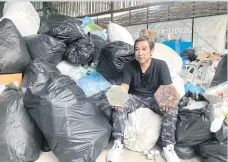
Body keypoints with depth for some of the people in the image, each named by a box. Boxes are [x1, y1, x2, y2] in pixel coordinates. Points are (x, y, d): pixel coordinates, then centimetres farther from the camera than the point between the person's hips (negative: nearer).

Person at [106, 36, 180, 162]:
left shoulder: (161, 65, -13)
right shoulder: (129, 66, -8)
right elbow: (124, 87, -14)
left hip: (155, 97, 0)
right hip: (135, 97, 1)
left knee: (172, 109, -29)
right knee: (118, 106, -28)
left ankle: (168, 147, -14)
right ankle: (118, 144, -18)